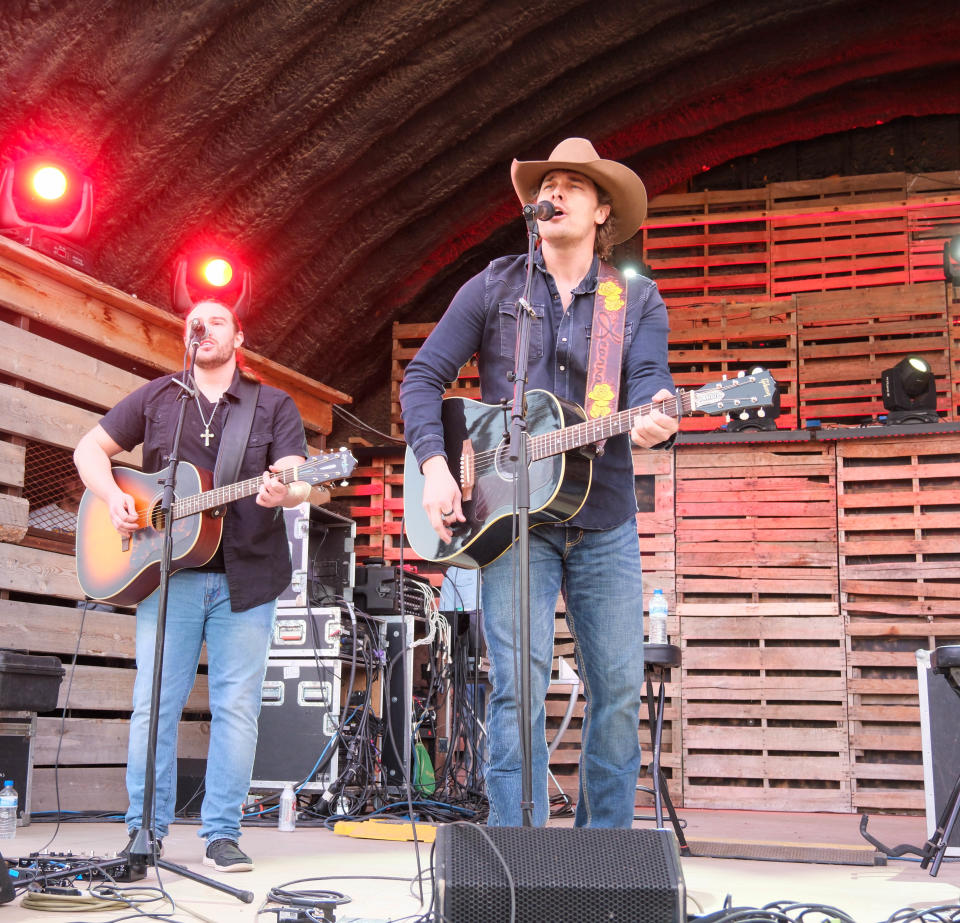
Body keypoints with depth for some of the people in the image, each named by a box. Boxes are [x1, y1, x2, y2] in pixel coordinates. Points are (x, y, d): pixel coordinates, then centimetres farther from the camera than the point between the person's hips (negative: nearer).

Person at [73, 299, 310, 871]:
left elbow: (299, 482, -4)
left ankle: (223, 835, 8)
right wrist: (114, 498, -3)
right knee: (154, 704, 0)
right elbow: (91, 449, 16)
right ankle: (145, 831, 12)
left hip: (245, 576, -1)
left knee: (238, 706, -1)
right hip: (167, 572, 1)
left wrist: (282, 492, -28)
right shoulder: (157, 398, 12)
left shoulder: (275, 406, 8)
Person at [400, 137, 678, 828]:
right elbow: (424, 378, 6)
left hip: (605, 520, 2)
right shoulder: (495, 287, 8)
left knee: (619, 690, 3)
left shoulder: (639, 300, 9)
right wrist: (435, 466, -9)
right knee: (520, 685, -8)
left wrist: (653, 422, -31)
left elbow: (650, 382, -7)